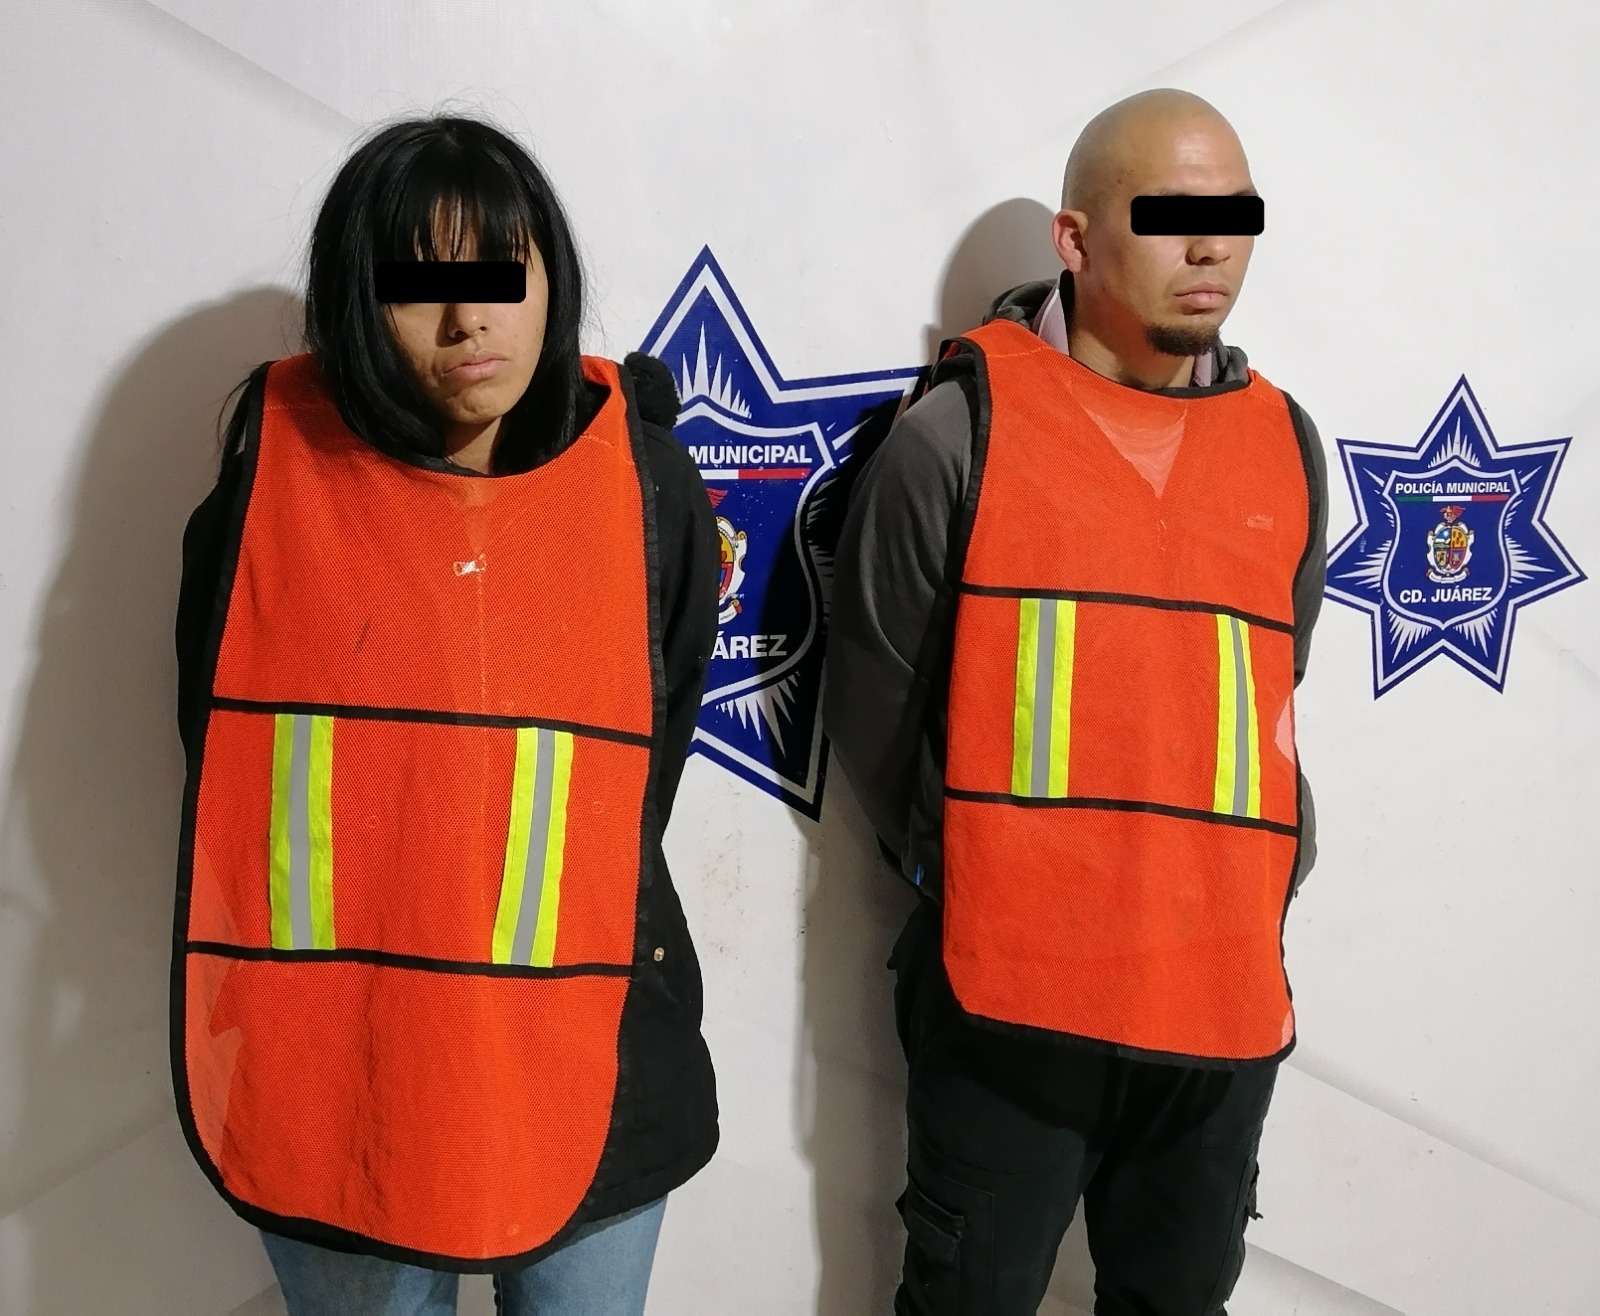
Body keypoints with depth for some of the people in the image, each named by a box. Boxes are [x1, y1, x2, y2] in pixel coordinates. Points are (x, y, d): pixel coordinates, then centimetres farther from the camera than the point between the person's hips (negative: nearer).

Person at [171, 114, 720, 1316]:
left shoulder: (646, 487, -5)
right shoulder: (274, 471, -5)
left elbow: (651, 754, 5)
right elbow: (219, 741, 4)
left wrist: (570, 917, 2)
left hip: (585, 1079, 0)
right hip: (325, 1083, 0)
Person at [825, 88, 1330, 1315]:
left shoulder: (1286, 442, 8)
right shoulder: (962, 426, -4)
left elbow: (1278, 695, 16)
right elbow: (876, 701, 0)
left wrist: (1267, 890, 10)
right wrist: (958, 875, 3)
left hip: (1227, 995, 4)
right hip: (1007, 986, -4)